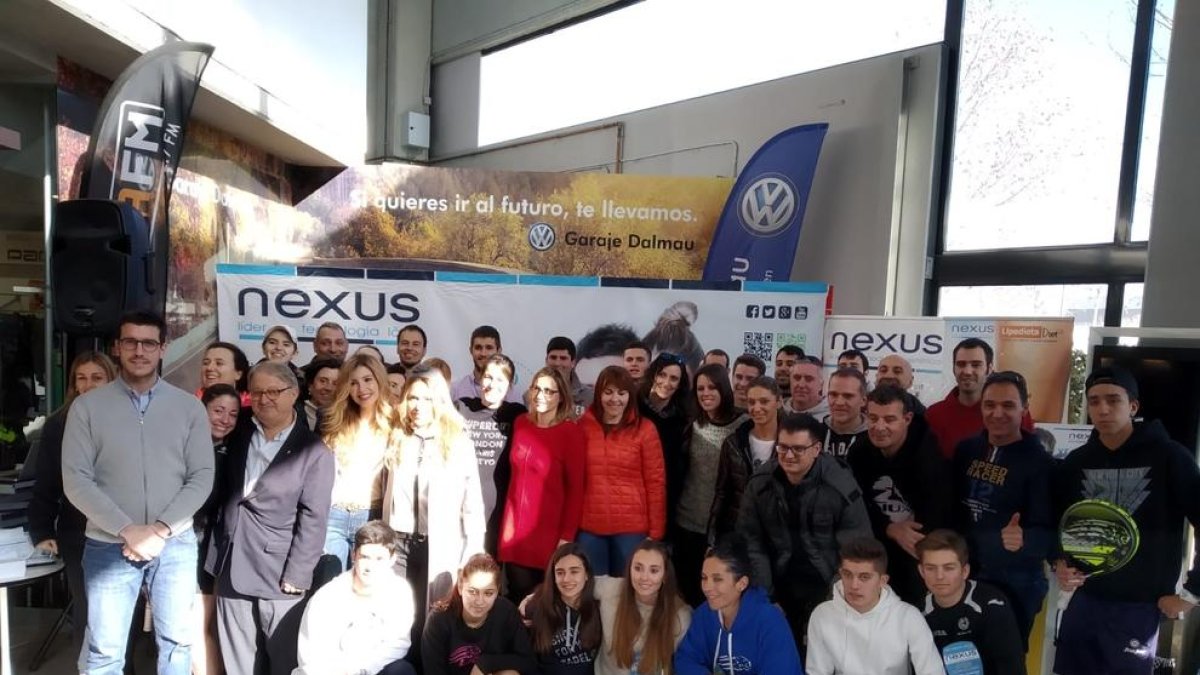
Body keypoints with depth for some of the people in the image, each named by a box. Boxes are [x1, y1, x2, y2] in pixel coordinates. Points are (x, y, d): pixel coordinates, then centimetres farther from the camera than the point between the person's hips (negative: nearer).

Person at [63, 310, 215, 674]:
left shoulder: (189, 406, 0)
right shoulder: (87, 406, -1)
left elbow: (202, 477, -2)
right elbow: (76, 480, -6)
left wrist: (160, 529, -13)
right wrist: (127, 530, -14)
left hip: (176, 544, 1)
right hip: (109, 546, 0)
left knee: (176, 642, 13)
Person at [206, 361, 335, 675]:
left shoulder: (314, 452, -9)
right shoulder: (238, 435, 7)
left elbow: (312, 520, -11)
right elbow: (223, 495, 14)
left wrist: (295, 578, -13)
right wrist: (216, 557, 7)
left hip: (278, 575, -4)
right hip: (232, 571, 5)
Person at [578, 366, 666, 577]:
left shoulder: (645, 429, -3)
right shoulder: (583, 426, 2)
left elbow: (656, 482, -2)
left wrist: (655, 532, -3)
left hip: (632, 527, -1)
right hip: (589, 526, 2)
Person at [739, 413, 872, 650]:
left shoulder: (841, 488, -14)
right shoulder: (760, 484, -6)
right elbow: (751, 544, -1)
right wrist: (764, 597, -6)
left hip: (826, 590, -2)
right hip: (779, 590, 2)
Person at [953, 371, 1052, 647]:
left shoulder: (1040, 463, -12)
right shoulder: (966, 449, 1)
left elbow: (1047, 534, -16)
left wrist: (1023, 540, -36)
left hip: (1014, 585, -4)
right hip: (962, 574, 4)